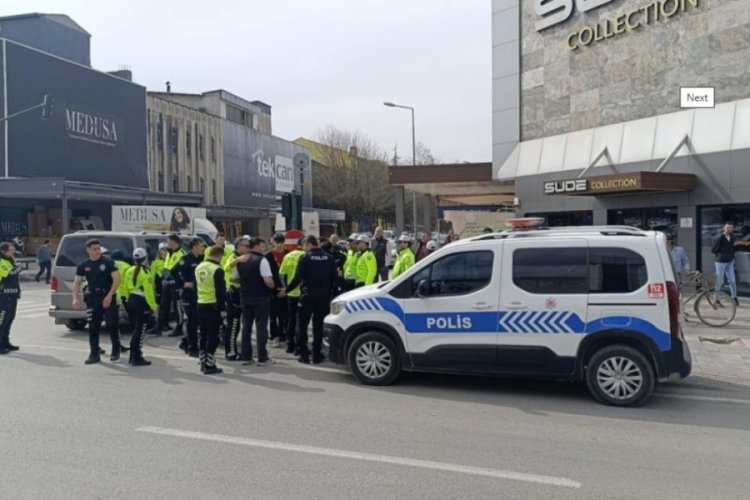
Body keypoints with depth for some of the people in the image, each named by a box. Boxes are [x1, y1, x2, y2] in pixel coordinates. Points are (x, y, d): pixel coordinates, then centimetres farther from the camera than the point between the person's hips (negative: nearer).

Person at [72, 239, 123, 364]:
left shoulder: (108, 262, -4)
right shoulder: (83, 266, 6)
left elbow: (117, 279, -8)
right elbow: (77, 283, 9)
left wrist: (109, 296, -15)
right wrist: (76, 298, -6)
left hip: (107, 298, -3)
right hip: (92, 299, 3)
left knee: (112, 324, -5)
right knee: (93, 327, 5)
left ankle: (116, 350, 14)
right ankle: (94, 354, 12)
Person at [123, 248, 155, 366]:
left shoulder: (130, 271, 8)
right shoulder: (145, 272, -15)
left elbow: (126, 288, 13)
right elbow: (148, 291, -19)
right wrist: (153, 306, -13)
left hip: (132, 301, 8)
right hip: (142, 303, -8)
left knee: (136, 329, 17)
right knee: (140, 330, -2)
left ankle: (133, 356, 23)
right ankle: (137, 358, 0)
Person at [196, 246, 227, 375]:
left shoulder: (199, 267, 9)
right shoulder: (217, 270, -16)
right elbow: (220, 291, -17)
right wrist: (222, 308, -12)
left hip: (201, 305, 8)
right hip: (213, 306, -8)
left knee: (203, 335, 15)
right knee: (213, 336, -1)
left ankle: (203, 363, 21)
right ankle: (209, 366, 0)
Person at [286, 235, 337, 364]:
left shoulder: (305, 259, -9)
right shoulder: (329, 258, 4)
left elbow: (298, 278, -11)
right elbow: (333, 278, 6)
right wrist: (329, 293, 16)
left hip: (309, 295, -4)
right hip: (324, 296, 4)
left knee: (302, 324, 7)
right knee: (318, 325, 11)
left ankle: (304, 354, 5)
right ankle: (317, 355, 11)